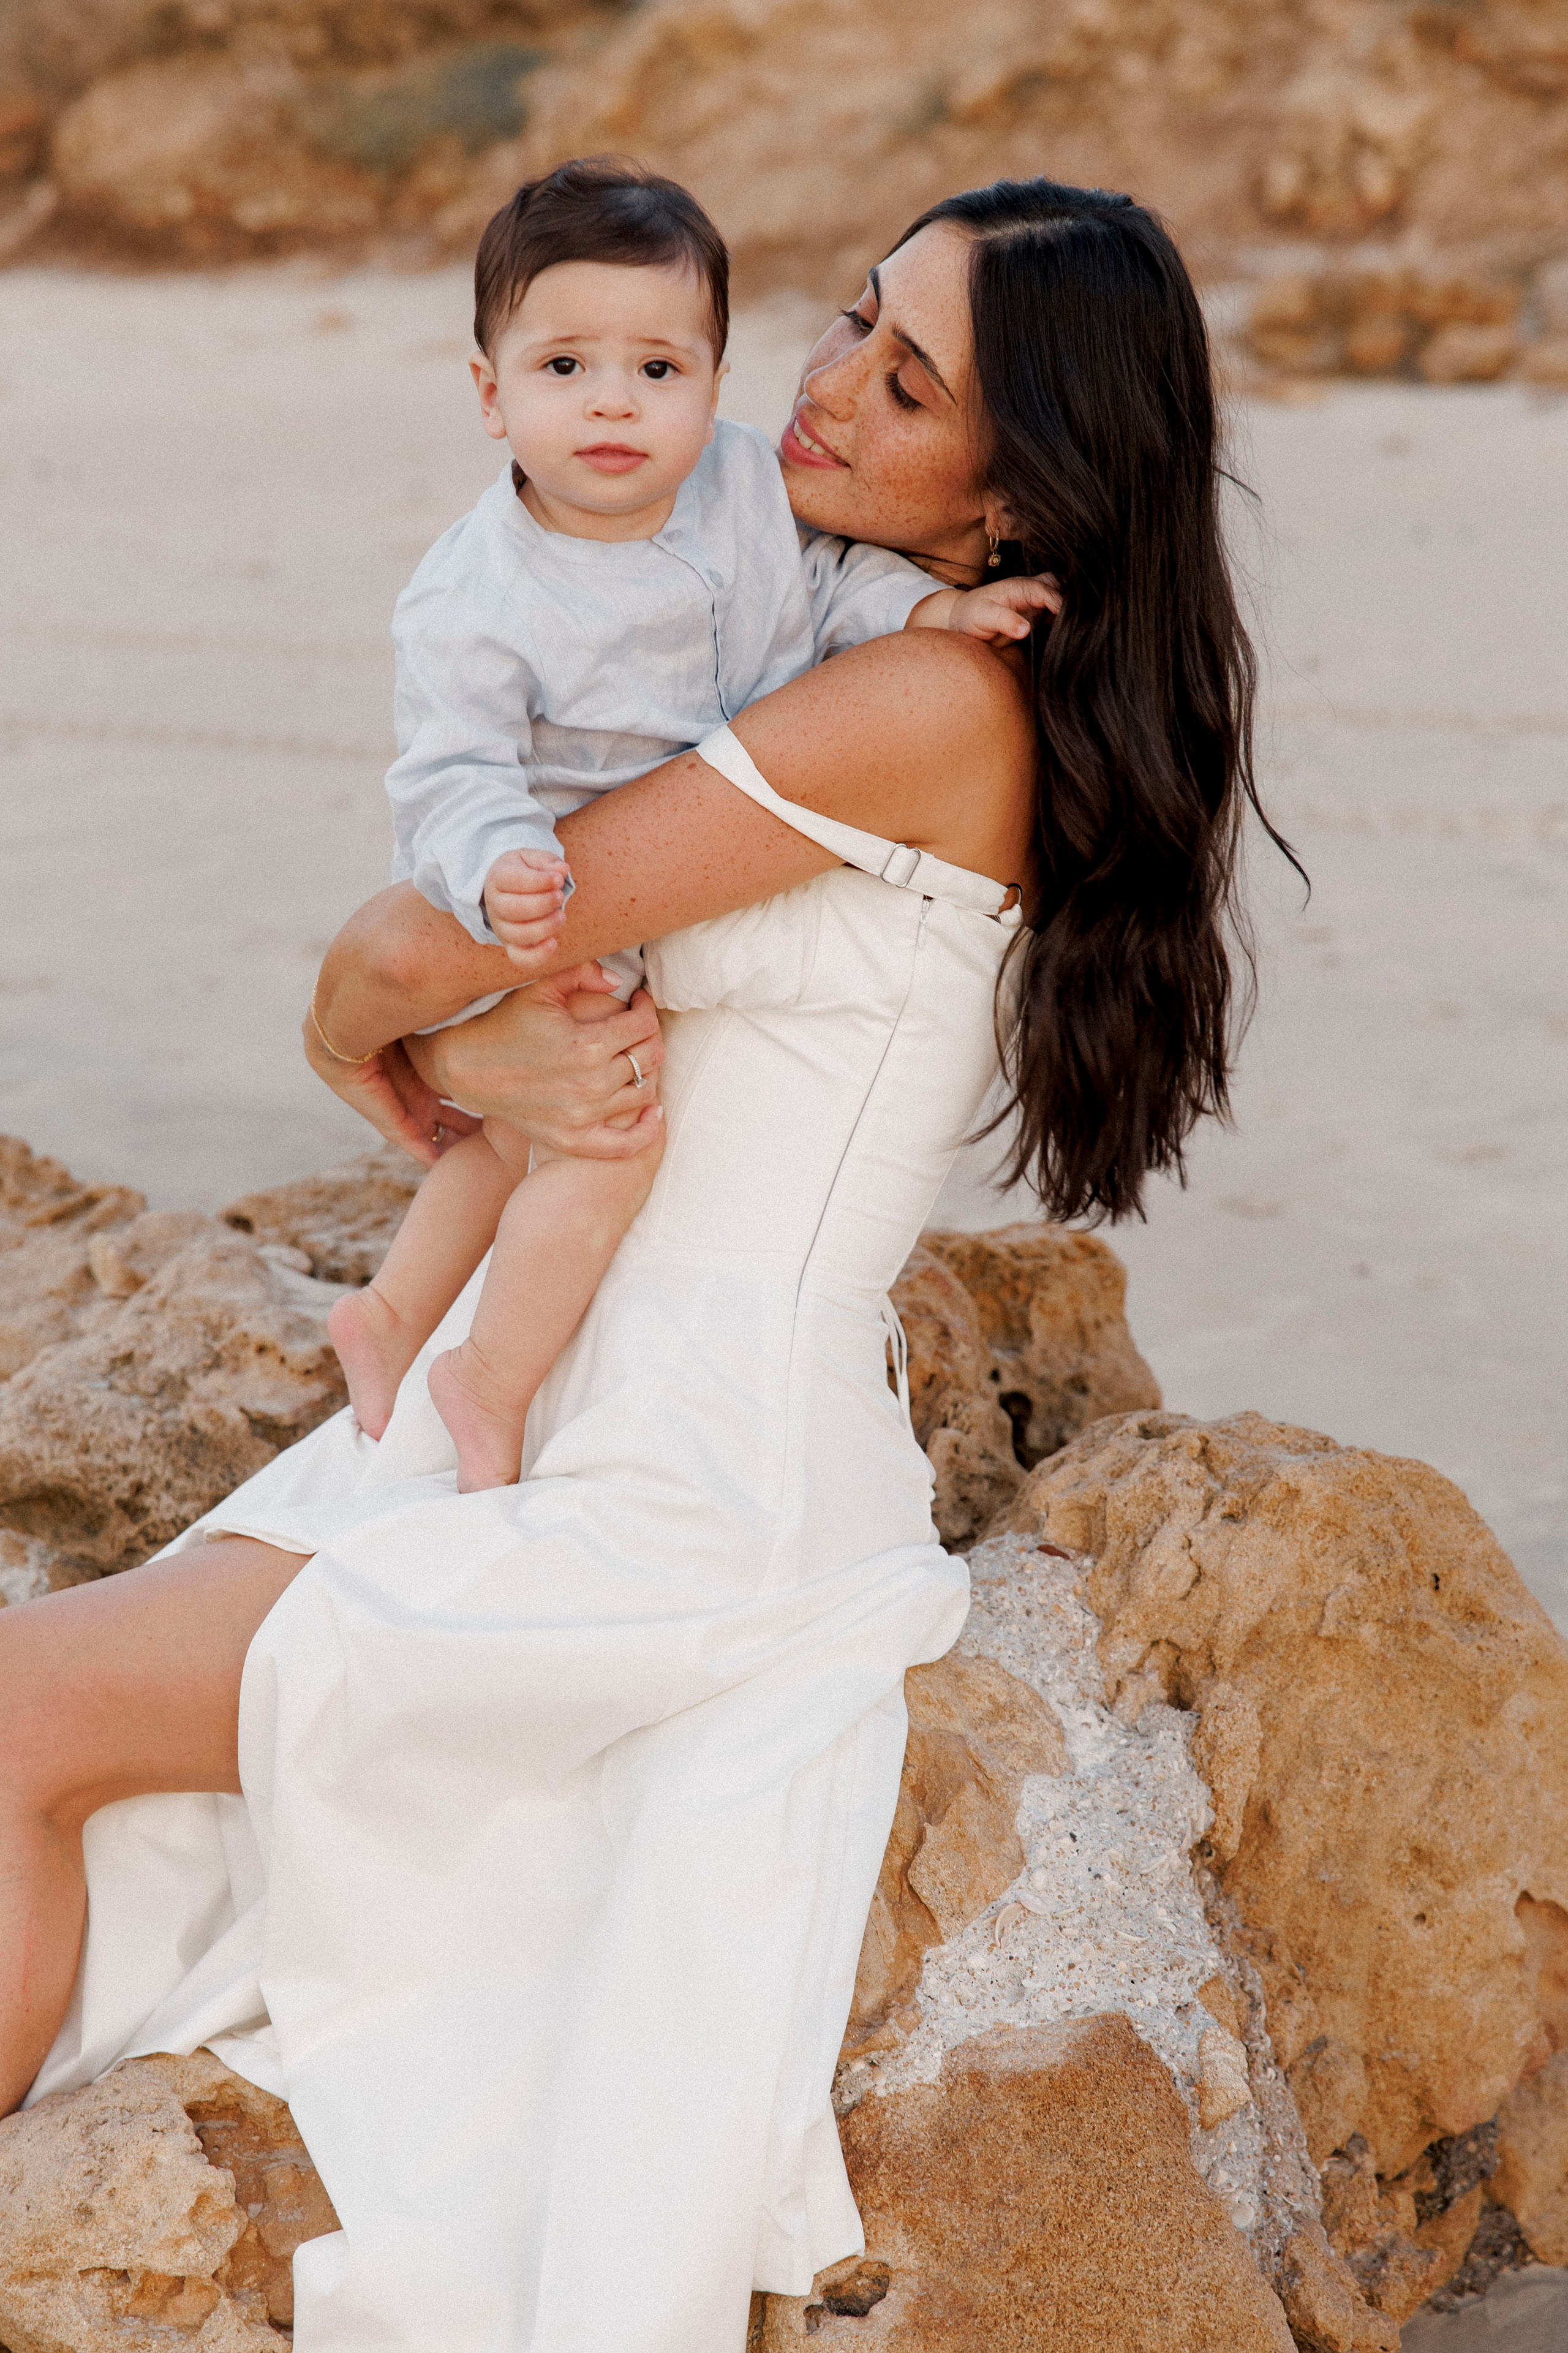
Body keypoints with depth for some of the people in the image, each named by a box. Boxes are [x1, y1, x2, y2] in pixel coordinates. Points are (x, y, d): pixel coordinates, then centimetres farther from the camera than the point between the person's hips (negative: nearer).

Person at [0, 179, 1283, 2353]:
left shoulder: (937, 705, -19)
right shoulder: (794, 679, 11)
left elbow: (415, 954, -18)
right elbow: (472, 959, 9)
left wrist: (359, 1033, 5)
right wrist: (487, 1062, -15)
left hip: (695, 1504, -9)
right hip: (553, 1418, 9)